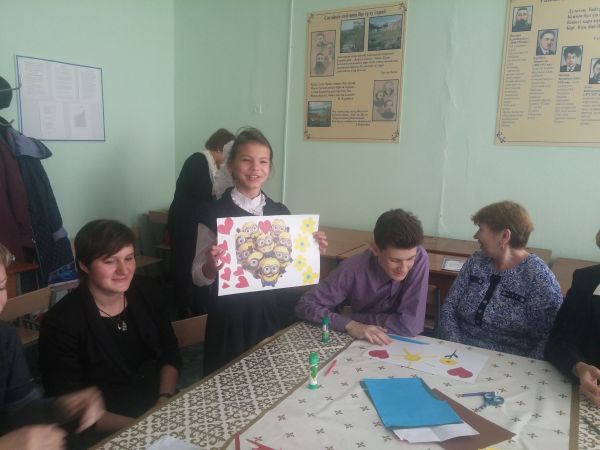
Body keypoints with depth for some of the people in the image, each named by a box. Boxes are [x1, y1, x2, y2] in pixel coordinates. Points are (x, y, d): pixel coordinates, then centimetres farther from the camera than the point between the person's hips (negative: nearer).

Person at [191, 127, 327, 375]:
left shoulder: (281, 212, 2)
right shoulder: (214, 214, -9)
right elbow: (199, 277, -6)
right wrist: (211, 266, -26)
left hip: (277, 315, 4)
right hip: (232, 319, -3)